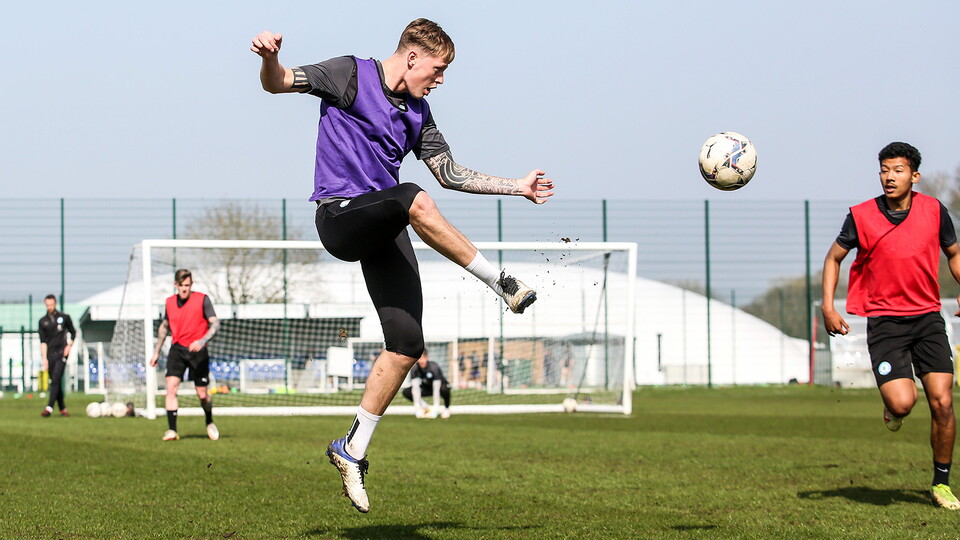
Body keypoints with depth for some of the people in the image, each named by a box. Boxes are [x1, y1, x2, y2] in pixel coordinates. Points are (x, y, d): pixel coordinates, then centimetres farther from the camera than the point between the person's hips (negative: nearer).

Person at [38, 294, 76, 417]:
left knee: (56, 380, -15)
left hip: (62, 353, -3)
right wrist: (44, 358, -5)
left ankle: (49, 408, -22)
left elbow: (73, 333, 17)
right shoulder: (43, 321, 8)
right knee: (55, 382, 3)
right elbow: (43, 341, 4)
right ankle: (62, 408, 12)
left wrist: (69, 346, 1)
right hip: (50, 354, 3)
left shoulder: (64, 317, 6)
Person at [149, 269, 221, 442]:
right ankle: (172, 430, -16)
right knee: (171, 386, -16)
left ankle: (210, 423, 33)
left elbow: (215, 323, -11)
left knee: (202, 394, 3)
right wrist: (156, 352, 21)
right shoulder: (170, 302, 7)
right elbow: (164, 327, 22)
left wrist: (202, 341, -27)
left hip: (197, 351, -3)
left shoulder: (202, 299, -6)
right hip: (177, 350, 3)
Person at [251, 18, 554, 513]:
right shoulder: (352, 76, -1)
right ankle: (502, 286, -27)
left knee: (406, 346, -4)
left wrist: (516, 187, 24)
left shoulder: (417, 113, 18)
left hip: (383, 231, 7)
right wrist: (270, 58, -31)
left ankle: (352, 449, 8)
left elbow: (450, 173, 26)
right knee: (412, 199, -37)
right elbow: (278, 83, -8)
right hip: (339, 215, -7)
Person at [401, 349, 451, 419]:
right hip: (426, 388, 4)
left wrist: (435, 409, -40)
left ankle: (446, 409, -8)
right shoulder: (414, 369, -23)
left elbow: (436, 389, -35)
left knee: (444, 389, -40)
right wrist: (418, 408, -35)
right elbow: (415, 387, -27)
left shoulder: (434, 367, -32)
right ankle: (426, 408, 0)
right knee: (406, 392, -19)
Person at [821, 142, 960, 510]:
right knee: (902, 403, -19)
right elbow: (834, 257, 10)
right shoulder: (862, 216, -4)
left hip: (928, 318, 2)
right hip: (884, 322, -2)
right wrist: (828, 307, -1)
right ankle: (892, 409, 22)